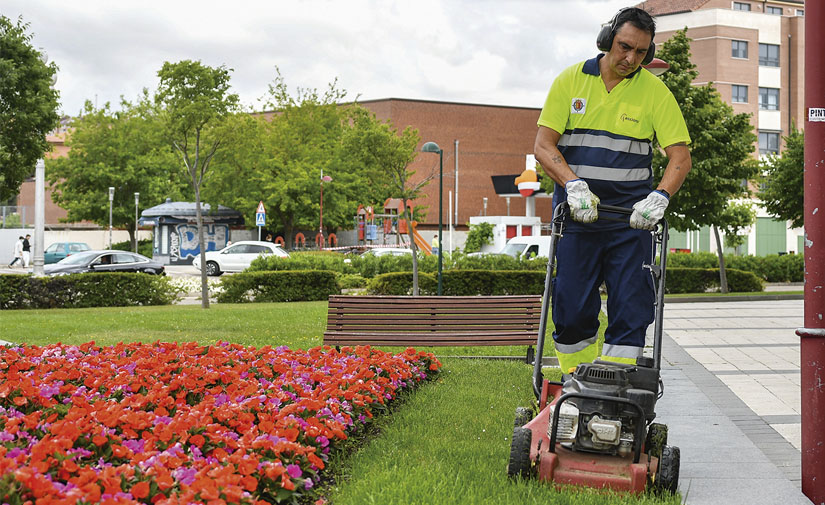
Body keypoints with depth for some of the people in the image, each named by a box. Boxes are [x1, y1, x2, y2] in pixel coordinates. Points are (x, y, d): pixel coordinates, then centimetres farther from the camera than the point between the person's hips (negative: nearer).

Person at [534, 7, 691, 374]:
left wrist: (659, 197, -20)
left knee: (631, 309, -4)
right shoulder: (571, 81, 2)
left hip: (631, 217, 0)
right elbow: (544, 145, -3)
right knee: (572, 307, 0)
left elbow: (680, 155, -2)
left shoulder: (654, 91, 2)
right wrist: (574, 185, -20)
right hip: (577, 214, 0)